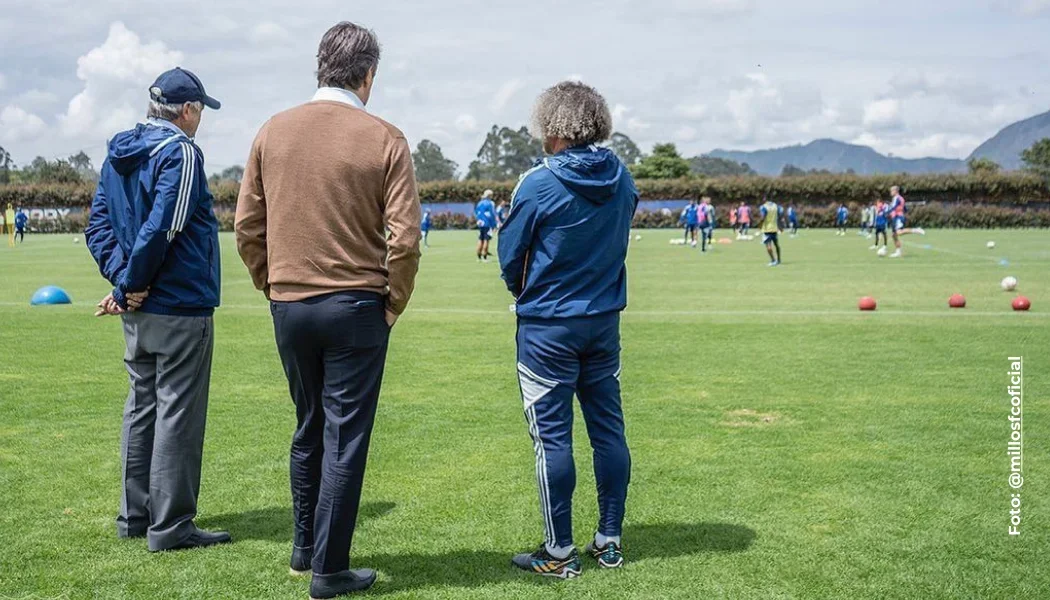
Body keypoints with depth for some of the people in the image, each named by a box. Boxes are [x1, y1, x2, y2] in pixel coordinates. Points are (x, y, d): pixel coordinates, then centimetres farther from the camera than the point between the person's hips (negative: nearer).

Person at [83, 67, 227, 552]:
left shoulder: (117, 153, 12)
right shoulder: (180, 152, -13)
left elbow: (98, 225, 7)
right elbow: (160, 230, -22)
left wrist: (123, 280, -3)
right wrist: (130, 284, -11)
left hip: (138, 310, 9)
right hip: (180, 307, -8)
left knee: (142, 408, 16)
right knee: (178, 414, -2)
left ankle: (135, 516, 24)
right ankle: (170, 526, 4)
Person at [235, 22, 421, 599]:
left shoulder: (272, 131, 3)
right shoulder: (384, 139, -8)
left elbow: (247, 227, 5)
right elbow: (404, 238, -11)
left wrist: (274, 288, 15)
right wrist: (394, 303, 2)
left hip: (289, 307, 4)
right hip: (356, 307, -4)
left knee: (308, 429, 20)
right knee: (345, 438, 4)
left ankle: (305, 546, 31)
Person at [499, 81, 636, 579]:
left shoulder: (539, 183, -15)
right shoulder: (623, 180, 2)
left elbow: (510, 255, -5)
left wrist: (522, 292, 14)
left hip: (547, 327, -5)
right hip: (605, 322, 6)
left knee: (552, 436, 2)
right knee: (608, 429, 11)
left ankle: (559, 553, 10)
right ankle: (609, 541, 21)